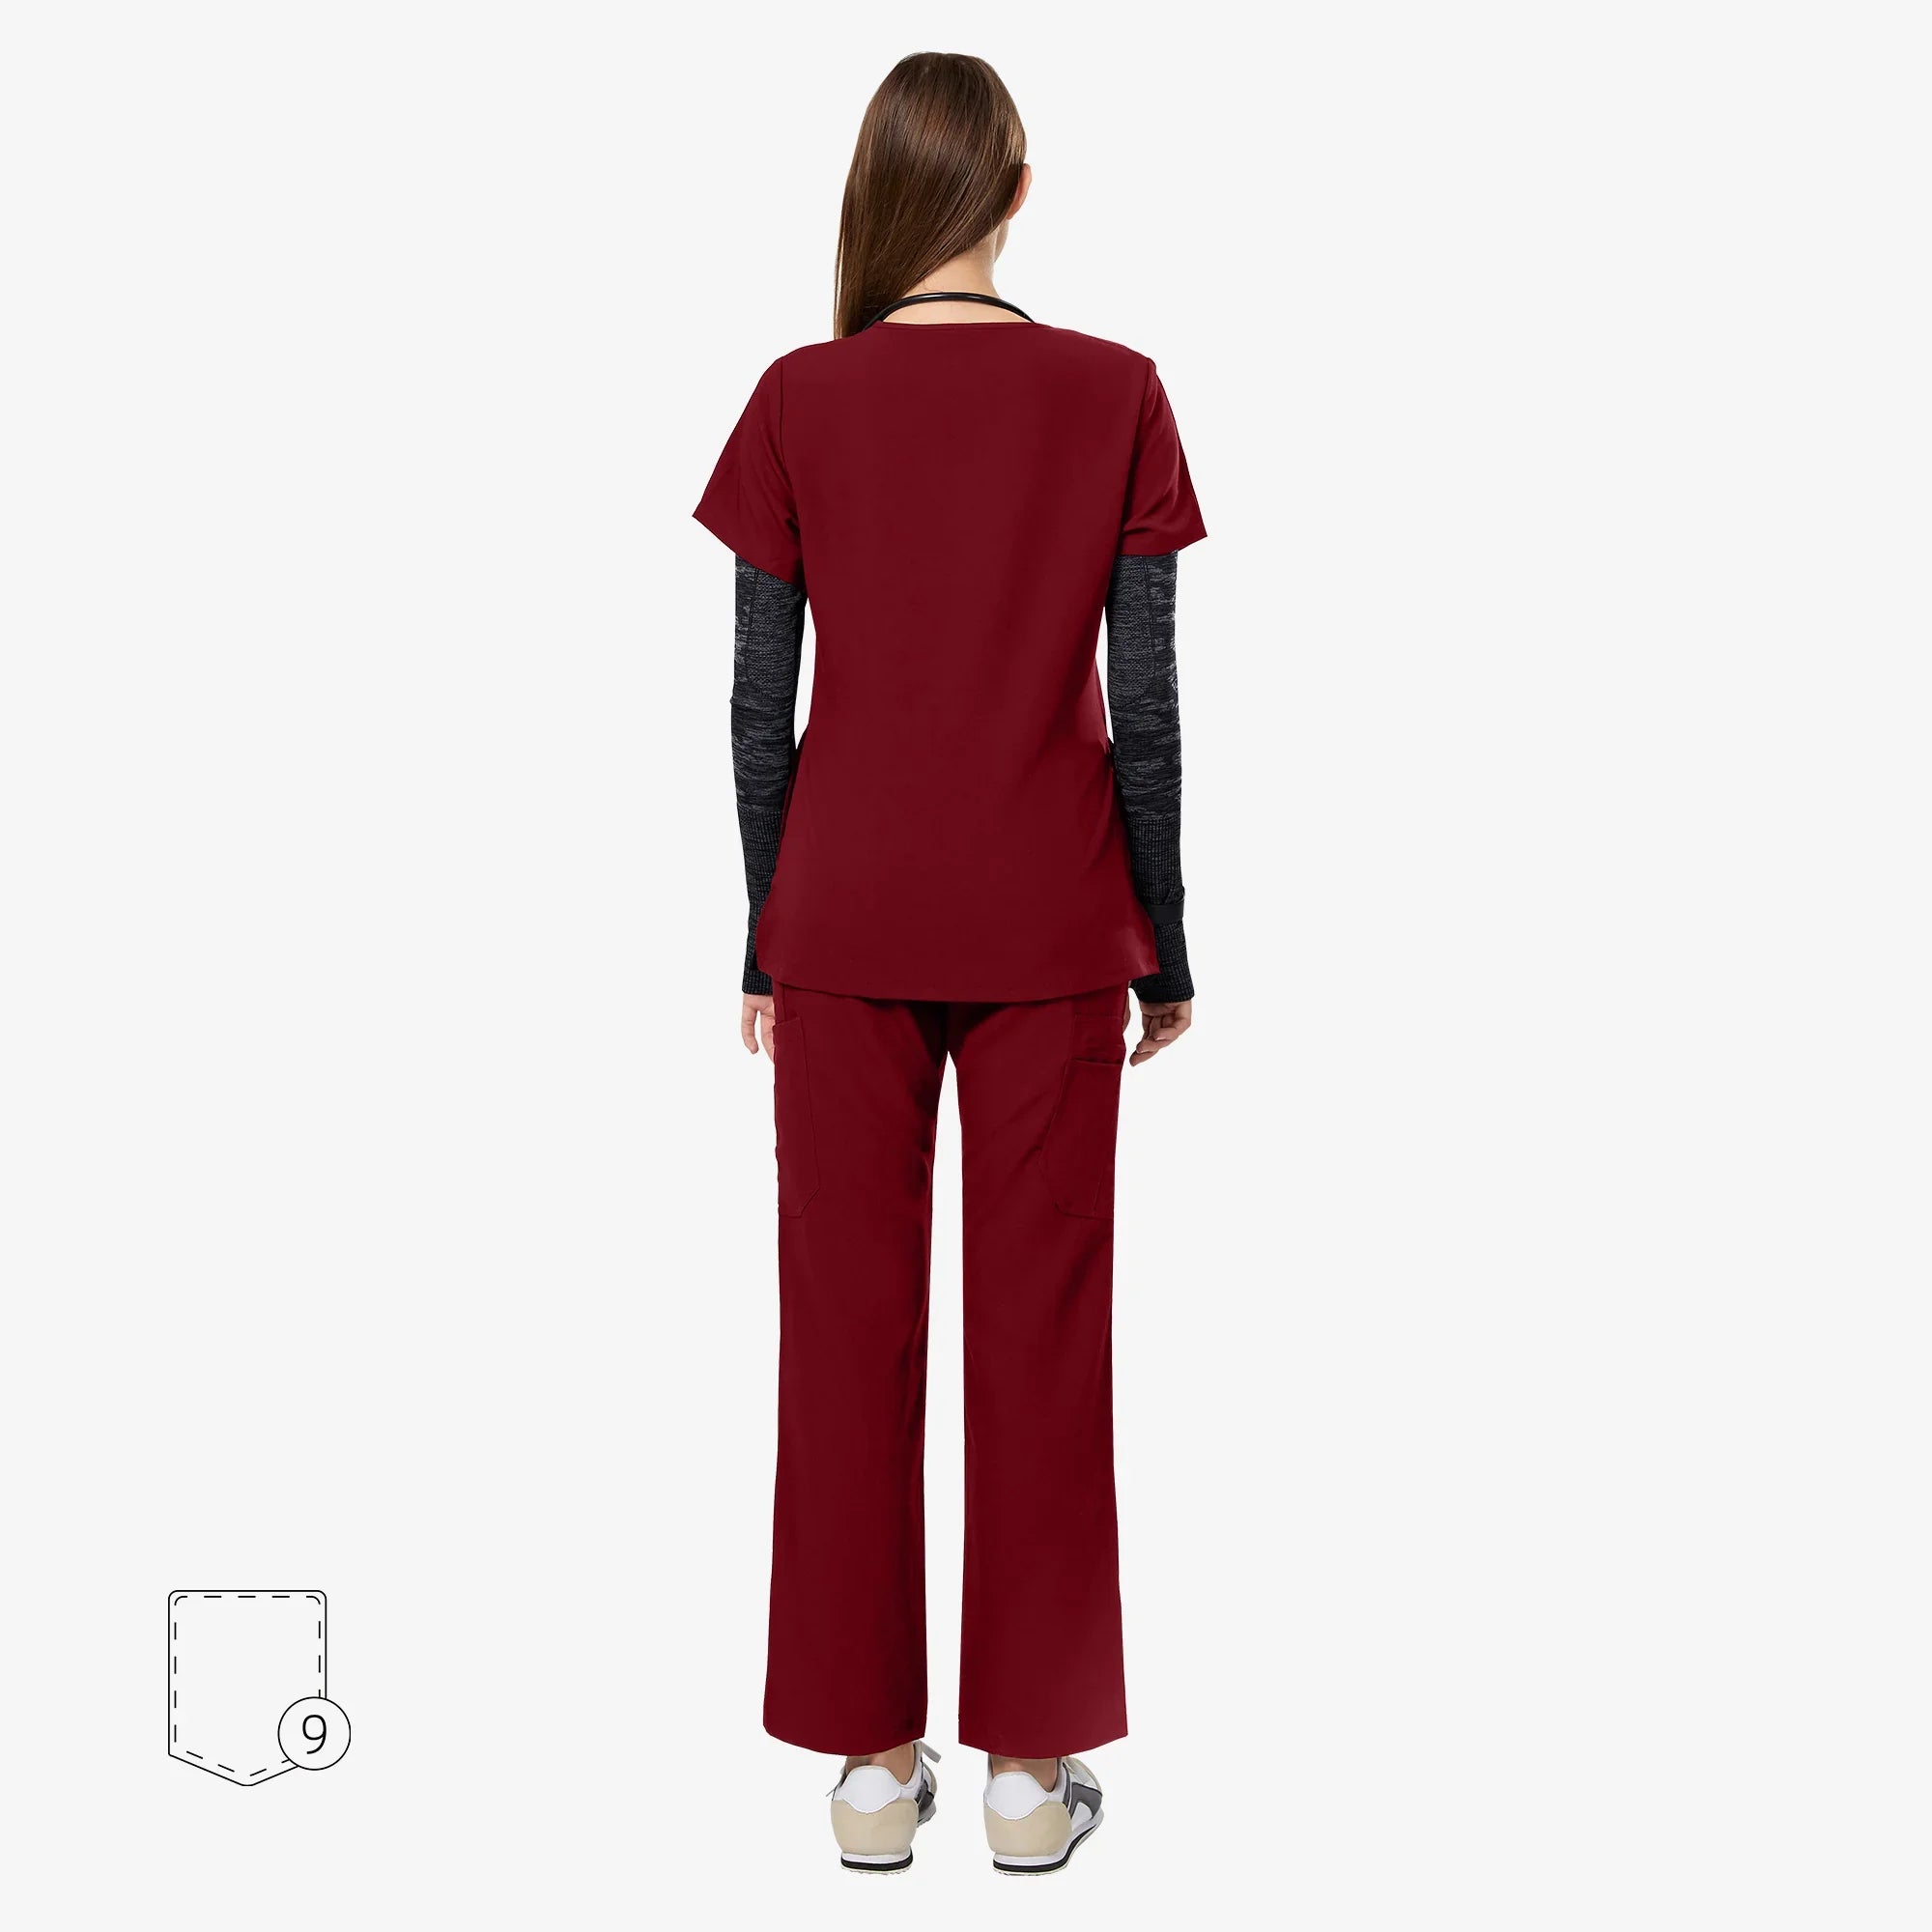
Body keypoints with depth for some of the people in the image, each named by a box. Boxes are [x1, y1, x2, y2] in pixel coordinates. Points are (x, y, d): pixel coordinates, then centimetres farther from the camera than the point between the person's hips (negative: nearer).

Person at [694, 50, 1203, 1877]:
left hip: (846, 913, 1)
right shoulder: (1112, 395, -2)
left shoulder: (799, 400, -1)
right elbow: (1146, 705, -3)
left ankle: (869, 1759, 19)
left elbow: (759, 702, -1)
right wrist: (1165, 946, 6)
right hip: (1044, 921, 0)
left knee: (851, 1315, 9)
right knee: (1040, 1320, 8)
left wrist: (765, 944, 8)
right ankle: (1030, 1761, 18)